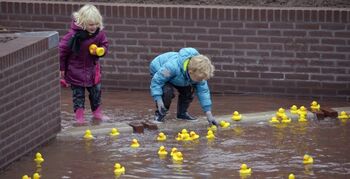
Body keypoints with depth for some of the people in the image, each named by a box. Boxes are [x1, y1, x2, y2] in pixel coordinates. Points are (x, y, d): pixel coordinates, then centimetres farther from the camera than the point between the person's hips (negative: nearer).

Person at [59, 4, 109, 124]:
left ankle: (97, 113, 33)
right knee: (78, 94, 3)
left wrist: (101, 51, -22)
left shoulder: (99, 33, -12)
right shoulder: (74, 34, -26)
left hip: (92, 69, 5)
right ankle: (79, 117, 13)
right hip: (76, 70, -5)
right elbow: (62, 49, -15)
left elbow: (104, 45, 4)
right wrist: (61, 68, -8)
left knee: (96, 91, 15)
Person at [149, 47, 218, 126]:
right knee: (167, 90, -31)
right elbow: (156, 81, -38)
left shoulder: (198, 72, -27)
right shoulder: (172, 66, -46)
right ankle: (159, 114, -10)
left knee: (189, 90, -11)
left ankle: (182, 113, 10)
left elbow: (203, 91, -20)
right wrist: (159, 100, -43)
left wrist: (208, 114, -23)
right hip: (159, 70, -6)